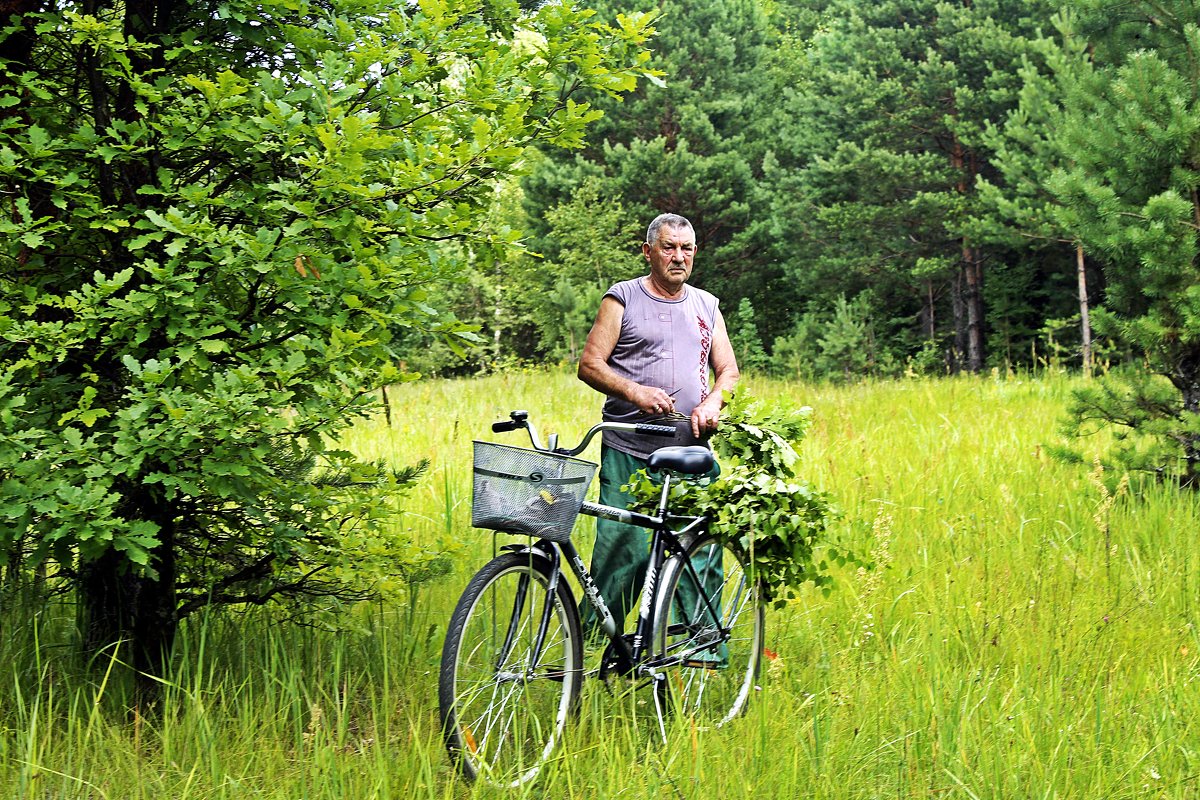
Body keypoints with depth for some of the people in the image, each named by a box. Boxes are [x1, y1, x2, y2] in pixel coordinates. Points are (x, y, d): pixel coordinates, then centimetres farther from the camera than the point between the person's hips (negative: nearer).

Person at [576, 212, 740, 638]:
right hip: (628, 453, -4)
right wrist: (635, 392, -16)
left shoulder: (706, 306, 17)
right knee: (621, 550, -10)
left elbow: (728, 370, 16)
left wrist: (711, 403, -6)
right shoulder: (623, 299, 4)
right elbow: (589, 364, 0)